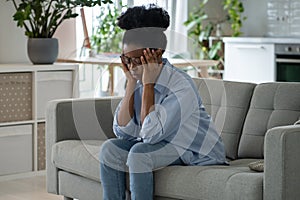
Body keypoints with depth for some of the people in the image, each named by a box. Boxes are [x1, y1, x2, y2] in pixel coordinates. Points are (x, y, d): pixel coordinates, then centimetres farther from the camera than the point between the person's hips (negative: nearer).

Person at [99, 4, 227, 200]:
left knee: (139, 153, -28)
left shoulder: (180, 85, -26)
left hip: (199, 154, -7)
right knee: (110, 149, -10)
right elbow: (123, 131, -9)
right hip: (164, 145, 7)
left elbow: (151, 134, -30)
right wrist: (131, 83, -14)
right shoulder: (139, 78, -5)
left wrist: (148, 85, -28)